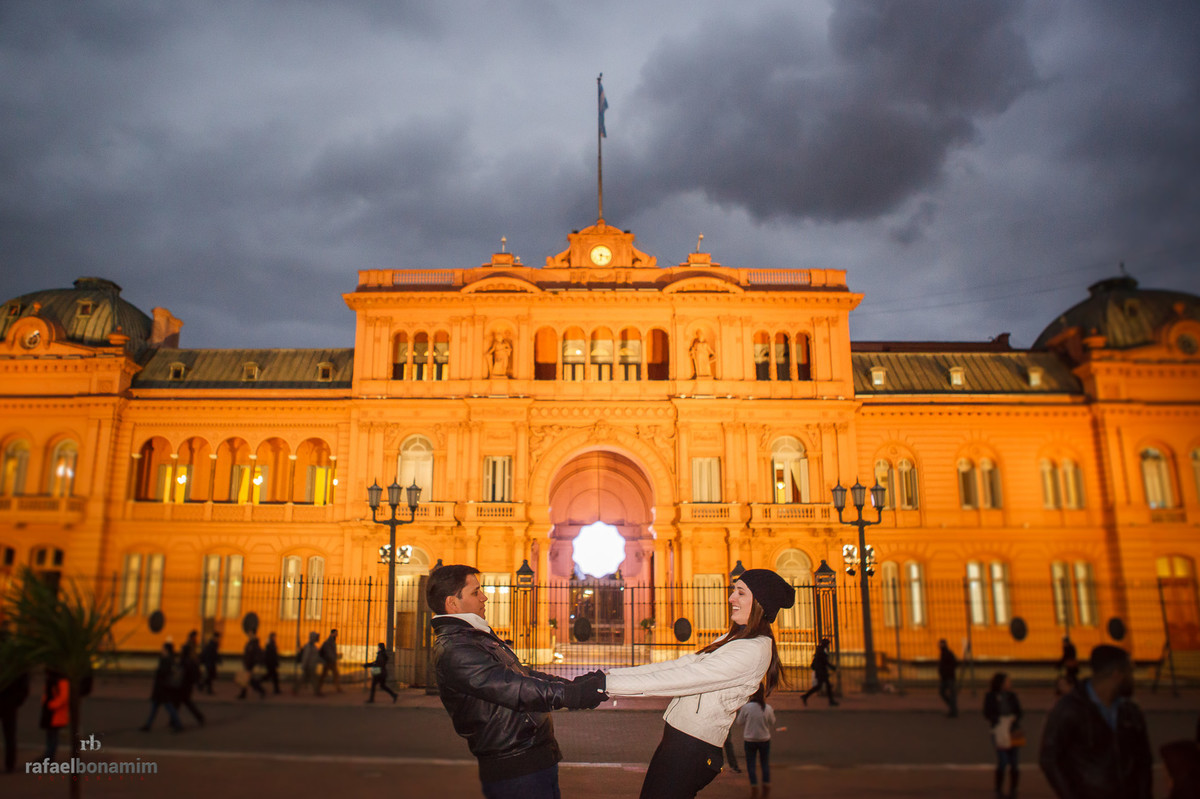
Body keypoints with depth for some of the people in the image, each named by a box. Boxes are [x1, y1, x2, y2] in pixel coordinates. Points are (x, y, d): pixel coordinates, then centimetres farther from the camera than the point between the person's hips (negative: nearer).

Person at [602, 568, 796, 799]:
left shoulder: (753, 650, -15)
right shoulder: (733, 638, 14)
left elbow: (680, 678, -21)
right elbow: (679, 665, 10)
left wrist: (607, 684, -22)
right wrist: (607, 675, 3)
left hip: (691, 751, -8)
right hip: (677, 740, 8)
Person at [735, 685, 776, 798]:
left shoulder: (746, 707, -17)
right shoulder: (768, 708, -11)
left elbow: (739, 721, -5)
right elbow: (772, 724, 3)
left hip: (749, 739, -2)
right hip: (764, 739, 2)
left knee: (750, 764, 11)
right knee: (765, 764, 17)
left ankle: (754, 787, 6)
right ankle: (766, 788, 18)